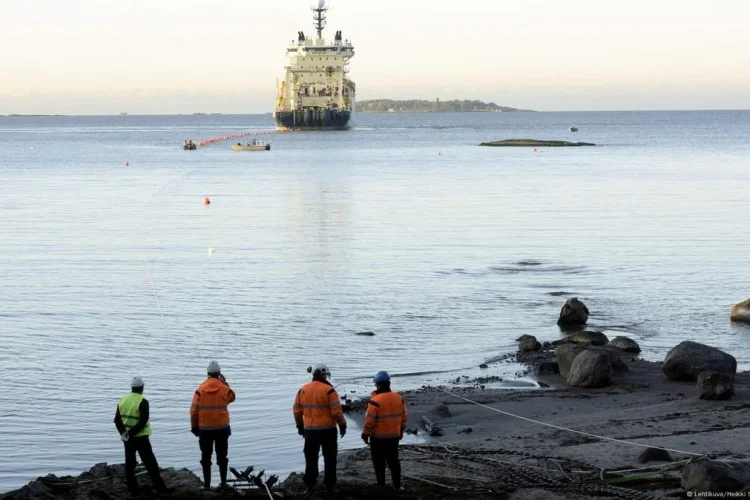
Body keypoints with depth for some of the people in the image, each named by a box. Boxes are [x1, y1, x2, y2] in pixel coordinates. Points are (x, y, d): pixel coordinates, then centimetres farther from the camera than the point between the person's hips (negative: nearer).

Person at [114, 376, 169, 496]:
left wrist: (123, 432, -3)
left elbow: (117, 420, 5)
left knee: (129, 464, 11)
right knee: (151, 463, 0)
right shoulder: (142, 402, -14)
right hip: (140, 437, -5)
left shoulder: (123, 401, 5)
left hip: (127, 438, 5)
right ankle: (160, 487, 2)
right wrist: (131, 432, -17)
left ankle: (133, 490, 9)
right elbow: (143, 422, -21)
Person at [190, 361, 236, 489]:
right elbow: (232, 397, 16)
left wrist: (194, 427, 4)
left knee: (206, 457, 8)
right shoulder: (224, 388, -7)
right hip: (222, 427, 1)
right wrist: (225, 383, 15)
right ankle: (223, 482, 11)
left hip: (205, 428, -1)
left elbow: (194, 410, -6)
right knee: (222, 456, 10)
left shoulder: (201, 389, -9)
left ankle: (207, 483, 8)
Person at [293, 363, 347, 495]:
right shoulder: (328, 390, -13)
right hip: (328, 430, -4)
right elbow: (336, 411, -14)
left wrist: (300, 425, 20)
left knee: (311, 459, 12)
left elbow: (297, 410, 8)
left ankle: (310, 485, 12)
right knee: (329, 458, 8)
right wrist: (342, 425, -3)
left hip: (310, 430, 4)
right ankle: (329, 485, 9)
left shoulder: (303, 390, 3)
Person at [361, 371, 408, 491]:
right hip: (394, 436, 5)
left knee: (379, 462, 5)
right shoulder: (398, 398, 0)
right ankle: (397, 485, 18)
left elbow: (369, 420, -19)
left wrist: (365, 434, -7)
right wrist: (401, 430, 21)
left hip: (378, 437, -5)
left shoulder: (375, 400, -20)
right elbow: (404, 416, 9)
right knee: (393, 460, 15)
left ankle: (381, 486, 8)